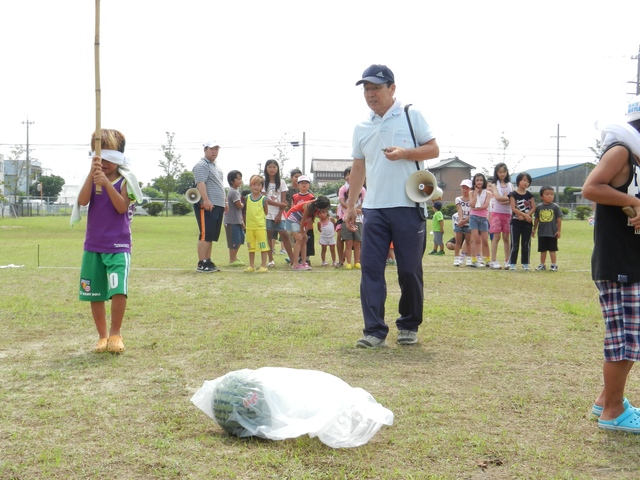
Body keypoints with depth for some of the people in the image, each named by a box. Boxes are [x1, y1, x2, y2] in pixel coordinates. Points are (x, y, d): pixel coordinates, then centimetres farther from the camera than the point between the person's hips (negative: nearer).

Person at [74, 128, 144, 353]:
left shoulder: (124, 180, -3)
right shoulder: (92, 179, 5)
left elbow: (122, 207, -17)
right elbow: (83, 201, -13)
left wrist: (107, 183, -26)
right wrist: (92, 173, -21)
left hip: (118, 246, -3)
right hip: (93, 246, 4)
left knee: (118, 290, -17)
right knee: (95, 294, 8)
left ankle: (115, 333, 4)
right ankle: (102, 336, 24)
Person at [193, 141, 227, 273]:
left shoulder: (216, 166, 23)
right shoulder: (202, 165, -7)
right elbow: (201, 183, -20)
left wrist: (224, 202, 26)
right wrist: (206, 200, -30)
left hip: (218, 206, 9)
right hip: (206, 206, -9)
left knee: (212, 236, 10)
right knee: (205, 235, -11)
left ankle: (208, 262, 14)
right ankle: (202, 264, -10)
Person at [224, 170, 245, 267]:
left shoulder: (236, 191, 16)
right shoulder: (233, 192, -17)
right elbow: (239, 206, -22)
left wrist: (242, 221, 18)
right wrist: (242, 204, 2)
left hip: (237, 220, 10)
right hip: (232, 221, -10)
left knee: (240, 238, 16)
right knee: (234, 241, -4)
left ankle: (234, 257, 26)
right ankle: (232, 260, 4)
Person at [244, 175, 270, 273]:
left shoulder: (263, 199, -4)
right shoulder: (247, 198, 5)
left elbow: (266, 212, 3)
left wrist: (259, 218, -3)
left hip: (260, 226, -4)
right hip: (249, 226, 4)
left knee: (263, 246, -2)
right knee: (251, 247, 12)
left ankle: (264, 266, 5)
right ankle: (251, 266, 21)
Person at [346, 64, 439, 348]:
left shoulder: (411, 115, 1)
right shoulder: (361, 128, 13)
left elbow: (433, 149, 0)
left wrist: (404, 153, -18)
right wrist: (350, 205, 14)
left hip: (408, 207, -3)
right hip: (374, 208, 4)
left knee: (410, 270, 2)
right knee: (370, 268, -3)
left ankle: (409, 326, 18)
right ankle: (375, 331, 0)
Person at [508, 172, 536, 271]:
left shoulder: (529, 195, 7)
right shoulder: (513, 194, -3)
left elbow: (533, 208, 1)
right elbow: (513, 208, -11)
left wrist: (524, 216, -14)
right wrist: (525, 215, -18)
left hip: (527, 222, 3)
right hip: (516, 222, -3)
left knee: (526, 244, 6)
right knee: (515, 244, -1)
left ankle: (525, 264, 12)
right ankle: (512, 264, 4)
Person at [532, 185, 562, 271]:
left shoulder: (555, 207, -4)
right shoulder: (539, 207, 2)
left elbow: (559, 219, -1)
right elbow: (536, 219, 10)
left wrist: (559, 230, -4)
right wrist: (534, 230, 12)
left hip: (552, 232, -3)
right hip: (542, 233, 3)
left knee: (552, 249, 3)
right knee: (543, 250, 11)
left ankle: (554, 264, 11)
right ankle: (542, 265, 20)